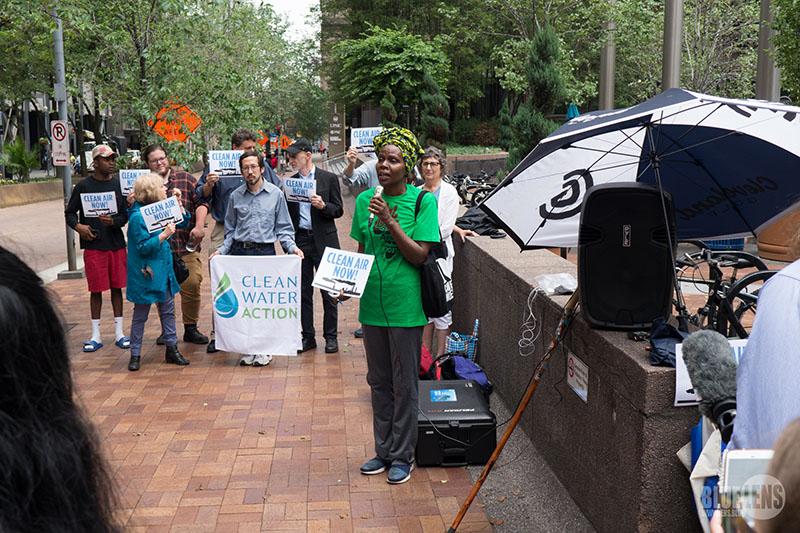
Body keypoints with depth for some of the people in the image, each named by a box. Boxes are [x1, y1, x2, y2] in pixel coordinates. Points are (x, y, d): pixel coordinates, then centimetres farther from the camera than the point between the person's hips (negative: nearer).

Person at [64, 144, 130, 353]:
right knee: (96, 289, 4)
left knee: (116, 287, 9)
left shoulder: (119, 184, 4)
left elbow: (126, 214, 4)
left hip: (116, 244, 2)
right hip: (93, 245, -2)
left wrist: (113, 221, -16)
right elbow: (69, 212, 5)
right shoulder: (84, 186, -2)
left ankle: (119, 332, 18)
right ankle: (96, 335, 14)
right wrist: (78, 226, -14)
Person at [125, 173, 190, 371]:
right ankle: (135, 354, 15)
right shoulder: (138, 217, -18)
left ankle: (172, 349, 21)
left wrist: (178, 202, 5)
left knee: (168, 311, 12)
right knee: (140, 315, 5)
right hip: (146, 273, -8)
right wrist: (164, 235, -27)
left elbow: (183, 223, 16)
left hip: (164, 271, 8)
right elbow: (143, 247, -20)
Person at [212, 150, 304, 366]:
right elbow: (230, 231, 15)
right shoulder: (235, 196, 9)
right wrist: (221, 251, 2)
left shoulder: (276, 194, 3)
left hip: (265, 251, -2)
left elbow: (283, 228, 6)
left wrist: (291, 247, -9)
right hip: (240, 251, 2)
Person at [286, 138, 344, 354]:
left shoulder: (328, 178, 1)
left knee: (328, 291, 0)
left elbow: (338, 210, -1)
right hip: (300, 240, 3)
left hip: (323, 241, -3)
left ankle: (331, 336, 10)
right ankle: (307, 336, 16)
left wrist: (323, 205, -18)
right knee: (304, 291, 7)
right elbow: (287, 214, 11)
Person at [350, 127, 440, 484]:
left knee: (404, 385, 6)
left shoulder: (423, 201, -8)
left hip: (405, 305, -5)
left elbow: (420, 255, -13)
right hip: (372, 303, 5)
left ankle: (402, 456, 20)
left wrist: (390, 221, -21)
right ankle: (383, 451, 30)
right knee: (379, 382, 16)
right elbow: (361, 250, 13)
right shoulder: (365, 200, 6)